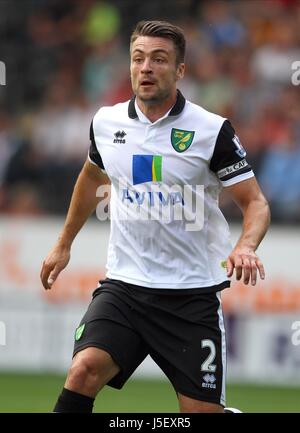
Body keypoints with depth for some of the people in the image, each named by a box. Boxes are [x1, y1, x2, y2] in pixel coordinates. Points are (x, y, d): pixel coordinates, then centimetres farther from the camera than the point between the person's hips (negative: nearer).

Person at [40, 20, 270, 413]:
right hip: (123, 285, 2)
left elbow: (255, 202, -6)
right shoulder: (106, 122, 4)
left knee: (203, 410, -1)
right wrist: (63, 245, 30)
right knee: (84, 371, -23)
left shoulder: (212, 131, -9)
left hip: (192, 294, -2)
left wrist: (246, 247, -27)